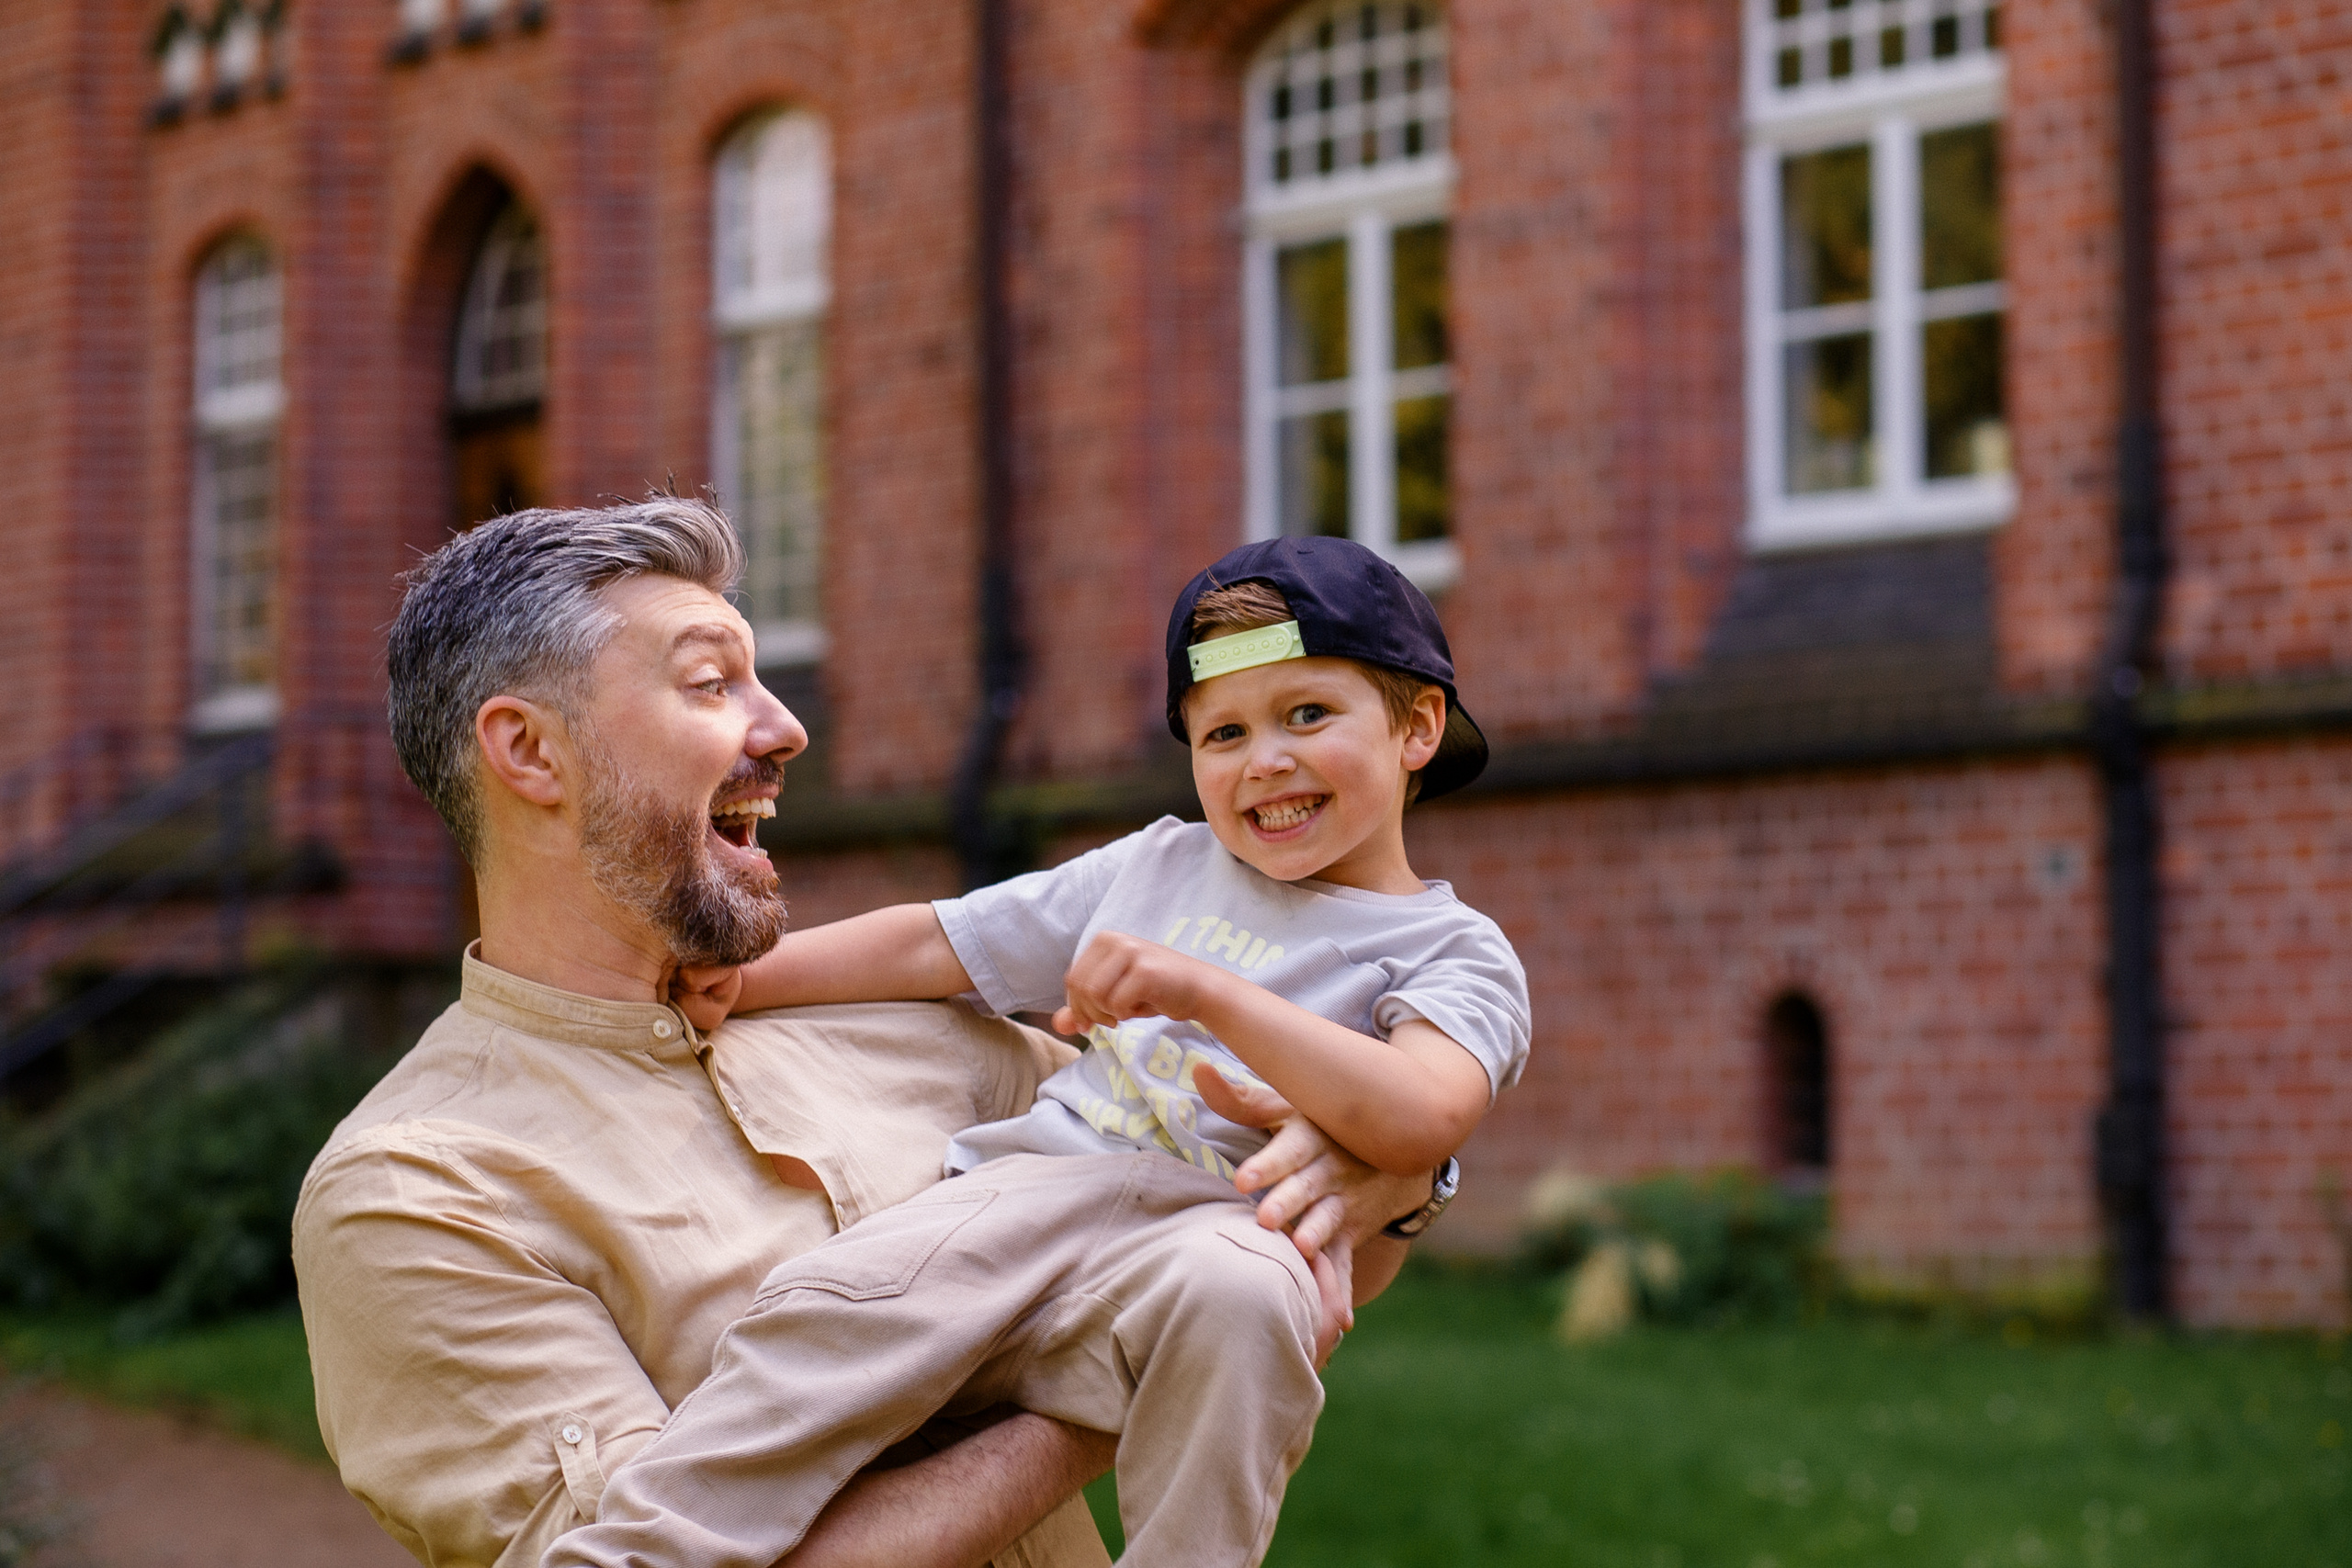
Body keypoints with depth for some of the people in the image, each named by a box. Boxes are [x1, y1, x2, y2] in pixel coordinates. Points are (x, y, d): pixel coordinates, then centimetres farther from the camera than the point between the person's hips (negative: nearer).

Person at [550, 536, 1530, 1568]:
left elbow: (1423, 1121, -10)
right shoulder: (1156, 867, 30)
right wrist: (735, 974, 24)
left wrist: (1208, 992, -15)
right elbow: (931, 947, 33)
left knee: (1238, 1296, -41)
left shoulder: (1451, 952, 11)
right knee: (840, 1308, -27)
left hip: (1205, 1220, -4)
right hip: (1025, 1185, 4)